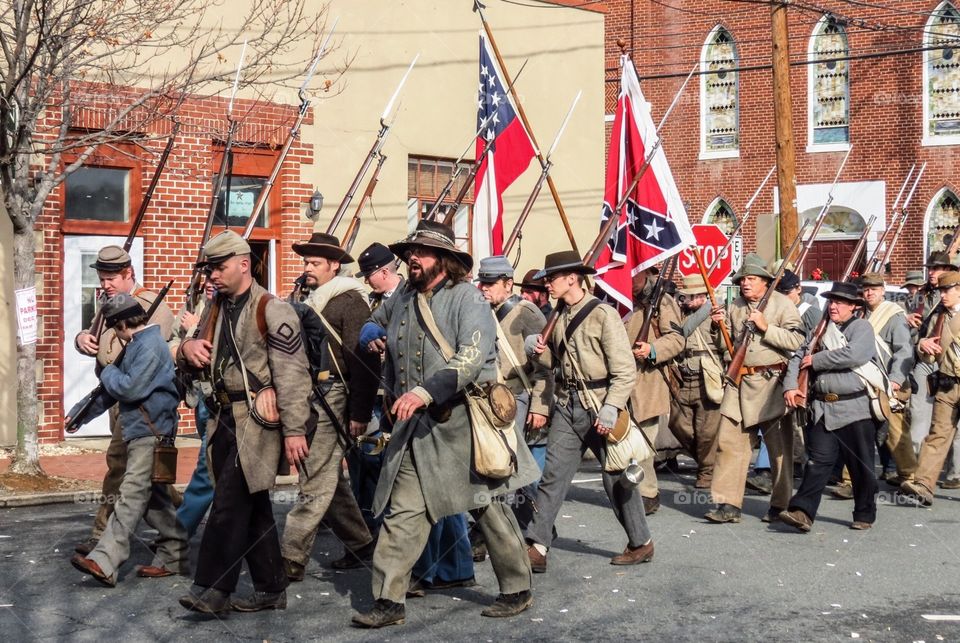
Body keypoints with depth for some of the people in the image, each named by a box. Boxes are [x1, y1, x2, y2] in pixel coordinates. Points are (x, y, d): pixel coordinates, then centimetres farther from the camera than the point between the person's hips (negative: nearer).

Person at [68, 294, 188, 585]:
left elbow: (130, 389, -22)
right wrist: (80, 413, 22)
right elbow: (112, 390, 23)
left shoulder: (149, 346, -14)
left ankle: (104, 563, -20)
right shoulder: (138, 345, 18)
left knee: (130, 498, -14)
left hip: (150, 433, -10)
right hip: (144, 433, 10)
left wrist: (108, 372, -3)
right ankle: (173, 557, 18)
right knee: (154, 498, 12)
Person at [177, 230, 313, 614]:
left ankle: (213, 588, -6)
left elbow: (293, 374, -14)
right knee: (252, 505, 11)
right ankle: (271, 589, 19)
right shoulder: (214, 311, 15)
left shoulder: (272, 310, -9)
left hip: (258, 420, -8)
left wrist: (294, 430, -19)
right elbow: (197, 365, 26)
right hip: (223, 418, 8)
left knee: (229, 501, -12)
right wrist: (188, 350, 1)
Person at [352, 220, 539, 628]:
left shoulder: (466, 297, -8)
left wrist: (426, 391, -31)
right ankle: (389, 600, 6)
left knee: (488, 507, 5)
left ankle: (517, 590, 21)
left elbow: (473, 357, -22)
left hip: (462, 422, -5)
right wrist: (370, 336, 10)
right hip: (415, 426, 6)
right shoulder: (401, 301, 12)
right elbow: (371, 323, 34)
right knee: (403, 511, 1)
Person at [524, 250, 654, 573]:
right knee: (552, 476, 0)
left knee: (617, 479, 5)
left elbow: (625, 370, -15)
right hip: (568, 407, 6)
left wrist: (611, 408, -22)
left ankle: (641, 543, 21)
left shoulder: (603, 314, -12)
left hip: (599, 408, -6)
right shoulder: (558, 316, 9)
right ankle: (537, 548, 0)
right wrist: (541, 351, -2)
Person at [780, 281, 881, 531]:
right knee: (818, 461, -5)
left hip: (856, 409, -4)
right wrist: (790, 386, -4)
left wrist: (816, 360, -10)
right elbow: (798, 357, 14)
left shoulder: (862, 328, -2)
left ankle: (865, 514, 22)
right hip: (823, 408, 4)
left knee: (861, 466, 7)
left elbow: (853, 355, -20)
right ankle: (802, 512, -12)